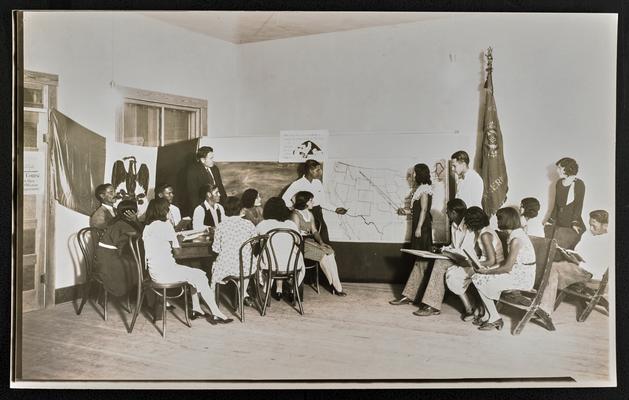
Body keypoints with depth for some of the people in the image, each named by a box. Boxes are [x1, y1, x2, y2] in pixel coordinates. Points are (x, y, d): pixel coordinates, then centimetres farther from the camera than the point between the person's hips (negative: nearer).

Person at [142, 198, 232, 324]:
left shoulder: (148, 227, 14)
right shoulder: (164, 224, -12)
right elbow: (177, 249, -7)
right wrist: (178, 239, 11)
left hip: (154, 270, 9)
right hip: (164, 271, -9)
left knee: (194, 275, 20)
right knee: (200, 276, -5)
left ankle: (196, 310, 19)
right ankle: (216, 314, -3)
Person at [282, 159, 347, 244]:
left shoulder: (318, 183, 8)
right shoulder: (297, 184, -7)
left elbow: (322, 202, 13)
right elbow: (285, 199, -10)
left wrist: (335, 209, 4)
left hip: (318, 214, 5)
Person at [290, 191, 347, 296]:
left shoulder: (310, 214, 15)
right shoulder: (295, 215, -11)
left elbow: (314, 231, 15)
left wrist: (321, 242, -7)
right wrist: (317, 245, -21)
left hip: (309, 241, 7)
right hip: (300, 244, -7)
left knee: (330, 252, -17)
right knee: (323, 255, -24)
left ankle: (336, 286, -18)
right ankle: (335, 286, -11)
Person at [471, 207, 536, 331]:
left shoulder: (516, 239, -21)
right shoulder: (515, 234, 10)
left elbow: (507, 267, -20)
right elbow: (508, 261, 14)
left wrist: (487, 271, -9)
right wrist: (490, 268, 4)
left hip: (522, 279, -10)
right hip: (518, 273, 10)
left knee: (479, 280, -11)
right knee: (479, 276, 8)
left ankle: (494, 318, 0)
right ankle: (489, 315, 12)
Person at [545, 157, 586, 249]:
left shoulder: (578, 184, -5)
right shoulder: (559, 183, 13)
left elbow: (579, 205, -12)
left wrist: (575, 223, -21)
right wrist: (550, 220, 16)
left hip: (571, 225, -6)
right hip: (558, 224, 6)